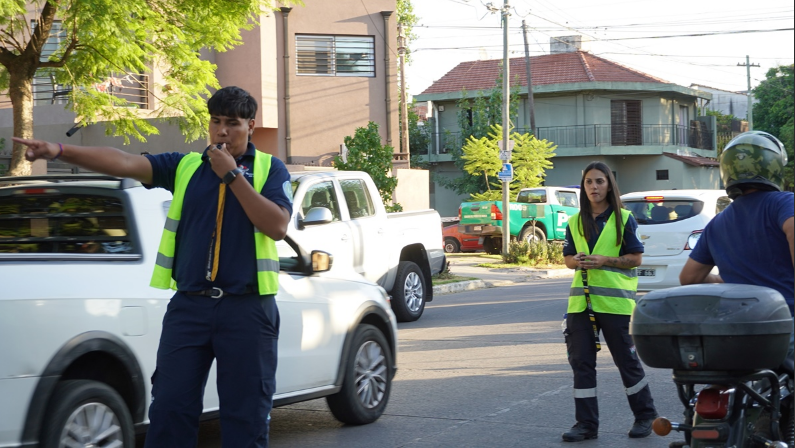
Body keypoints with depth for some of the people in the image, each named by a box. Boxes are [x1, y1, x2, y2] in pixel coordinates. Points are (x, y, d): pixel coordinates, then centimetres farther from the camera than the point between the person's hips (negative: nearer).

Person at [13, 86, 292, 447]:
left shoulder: (270, 169, 4)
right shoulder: (185, 167, 9)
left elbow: (277, 226, -11)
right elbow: (125, 163, -3)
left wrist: (232, 175, -12)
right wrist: (59, 151, -16)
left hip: (247, 309, -2)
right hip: (189, 305, 2)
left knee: (246, 415, 4)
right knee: (169, 407, 2)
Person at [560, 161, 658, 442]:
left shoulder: (623, 219, 0)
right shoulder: (575, 222, 12)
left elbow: (636, 258, -2)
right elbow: (568, 259, 15)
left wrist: (603, 260, -15)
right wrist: (577, 261, -9)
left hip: (615, 300, -4)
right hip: (581, 300, 4)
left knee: (626, 360, 3)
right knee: (581, 362, 1)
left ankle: (645, 415, 19)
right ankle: (586, 423, 7)